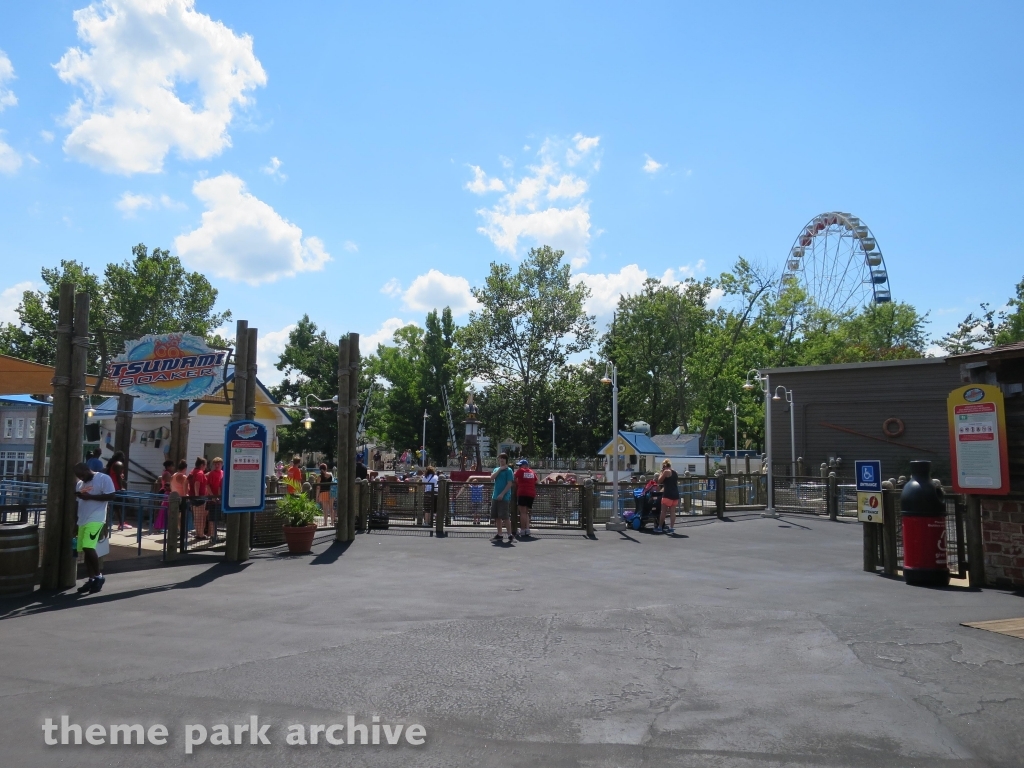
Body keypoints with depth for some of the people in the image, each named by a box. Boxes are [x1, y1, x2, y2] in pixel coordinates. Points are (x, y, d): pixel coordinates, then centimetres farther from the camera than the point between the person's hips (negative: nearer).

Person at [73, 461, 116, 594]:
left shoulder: (103, 478, -4)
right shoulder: (79, 484, 19)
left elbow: (111, 496, -12)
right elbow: (77, 502, 25)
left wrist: (90, 496, -16)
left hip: (95, 520, -8)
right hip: (82, 521, 8)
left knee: (88, 547, -17)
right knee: (85, 550, 6)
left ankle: (99, 576, -3)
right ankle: (92, 579, 13)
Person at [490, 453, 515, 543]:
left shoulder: (508, 470, -3)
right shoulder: (496, 469, 16)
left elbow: (509, 484, -10)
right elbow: (492, 478, -2)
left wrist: (502, 494, -17)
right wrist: (500, 469, -6)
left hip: (504, 497, -6)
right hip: (495, 497, 6)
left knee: (505, 517, -9)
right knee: (497, 517, 8)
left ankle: (510, 535, -4)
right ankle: (499, 534, 15)